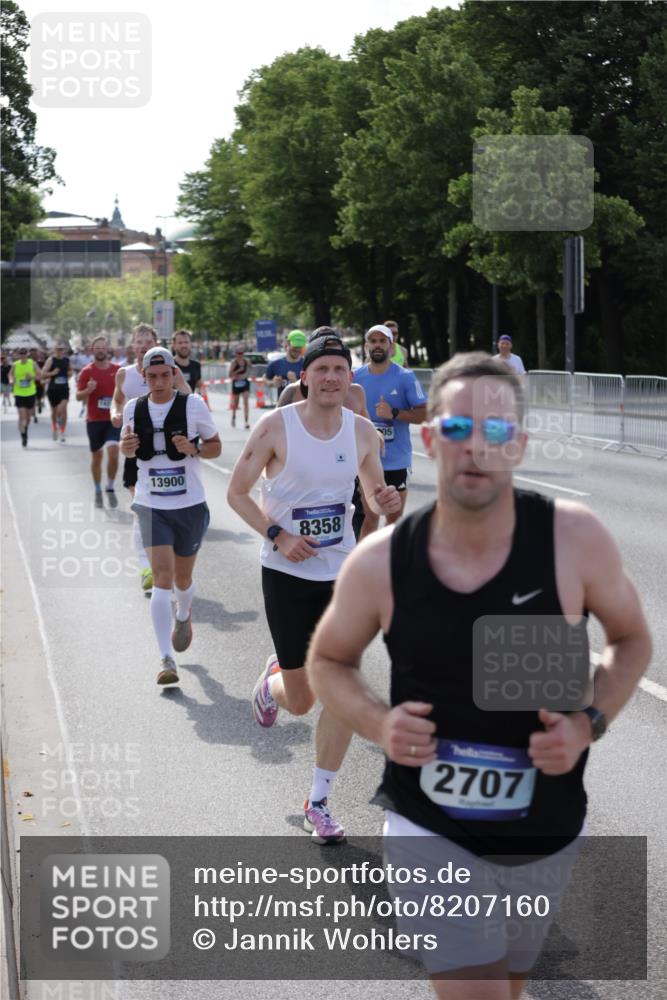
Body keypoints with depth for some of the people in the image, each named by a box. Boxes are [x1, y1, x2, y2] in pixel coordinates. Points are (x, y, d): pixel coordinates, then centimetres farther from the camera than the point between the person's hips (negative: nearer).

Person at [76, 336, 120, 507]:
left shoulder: (117, 370, 3)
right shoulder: (86, 372, -3)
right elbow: (78, 396, -7)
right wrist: (88, 390, -27)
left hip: (113, 419, 0)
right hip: (94, 420, 0)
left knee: (113, 451, -17)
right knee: (96, 456, 9)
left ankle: (110, 488, -1)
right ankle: (98, 491, 24)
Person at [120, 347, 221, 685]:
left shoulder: (193, 405, -7)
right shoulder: (134, 408, 1)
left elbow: (216, 447, 1)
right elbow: (128, 446, 17)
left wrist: (194, 449, -20)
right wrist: (126, 446, -7)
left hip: (190, 504, 0)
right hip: (151, 505, 0)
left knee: (182, 577, 15)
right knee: (162, 577, -12)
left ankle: (184, 616, 51)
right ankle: (166, 658, -10)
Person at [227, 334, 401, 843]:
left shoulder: (363, 431, 0)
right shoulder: (276, 426, -11)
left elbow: (374, 497, 12)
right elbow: (237, 492, -5)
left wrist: (388, 503, -12)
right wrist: (278, 535, -19)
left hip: (342, 572, 3)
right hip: (287, 572, -3)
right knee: (300, 700, 4)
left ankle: (319, 802, 12)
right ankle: (271, 681, 43)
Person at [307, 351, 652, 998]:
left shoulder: (574, 538, -16)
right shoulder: (380, 563, -14)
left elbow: (631, 639, 1)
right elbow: (328, 661, 4)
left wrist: (590, 721, -17)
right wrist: (376, 721, -16)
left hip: (546, 833, 2)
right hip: (430, 832, -2)